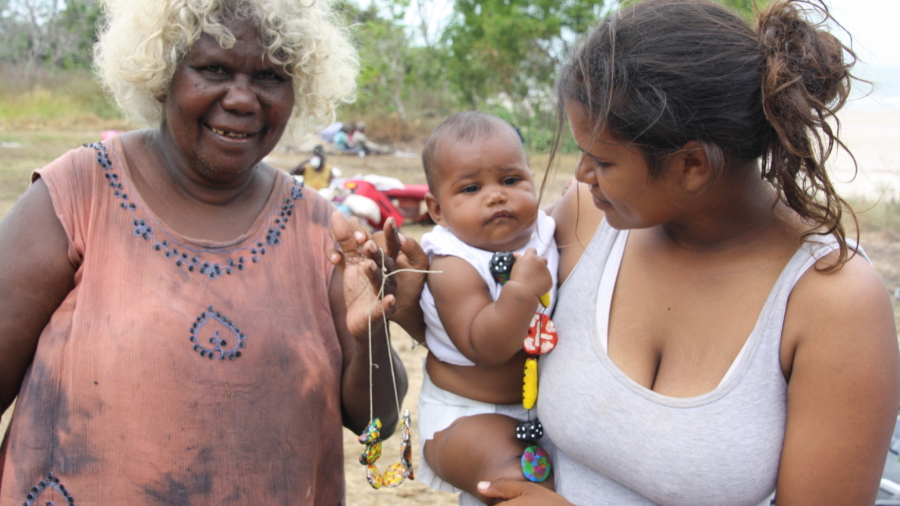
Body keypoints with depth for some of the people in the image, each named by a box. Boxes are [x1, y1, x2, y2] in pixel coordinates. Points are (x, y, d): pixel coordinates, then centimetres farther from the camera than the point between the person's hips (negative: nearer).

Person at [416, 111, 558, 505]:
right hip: (466, 416, -7)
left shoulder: (541, 233, -1)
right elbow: (485, 348, -31)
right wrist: (521, 290, -40)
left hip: (539, 400, 7)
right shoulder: (455, 269, -21)